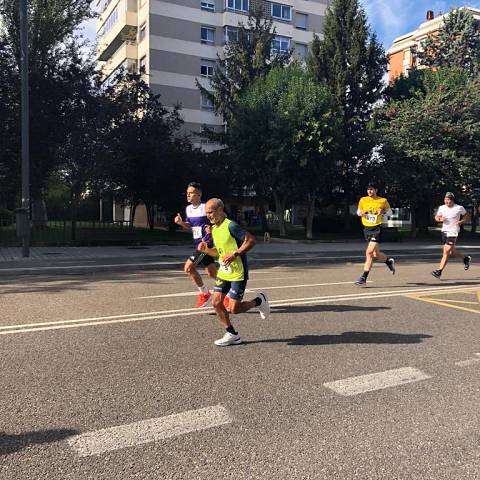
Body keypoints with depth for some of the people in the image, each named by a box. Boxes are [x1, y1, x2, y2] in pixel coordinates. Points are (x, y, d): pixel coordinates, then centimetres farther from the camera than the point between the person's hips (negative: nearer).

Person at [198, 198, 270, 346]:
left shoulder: (231, 226, -17)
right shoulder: (214, 229, 10)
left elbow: (251, 240, -20)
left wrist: (235, 254, -26)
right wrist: (206, 249, 1)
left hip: (238, 273, -8)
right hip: (223, 272, 8)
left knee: (234, 309, -7)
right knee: (216, 302, 2)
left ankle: (259, 301, 20)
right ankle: (232, 335, 16)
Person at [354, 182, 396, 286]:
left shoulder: (383, 200, -1)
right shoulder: (363, 200, 6)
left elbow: (390, 211, 11)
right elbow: (358, 211, 18)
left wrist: (383, 212, -10)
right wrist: (360, 213, -6)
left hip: (377, 229, -5)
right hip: (367, 229, 5)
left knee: (369, 252, -16)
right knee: (376, 254, 14)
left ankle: (364, 277, -11)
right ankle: (389, 261, 46)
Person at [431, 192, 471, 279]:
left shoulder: (459, 208, -6)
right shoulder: (442, 208, 1)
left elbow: (465, 215, 12)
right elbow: (436, 217, 13)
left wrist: (462, 221, -6)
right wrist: (440, 219, -10)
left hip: (453, 231, -5)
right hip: (444, 231, 5)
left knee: (446, 252, -12)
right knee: (452, 252, 16)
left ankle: (439, 272, -11)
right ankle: (466, 258, 44)